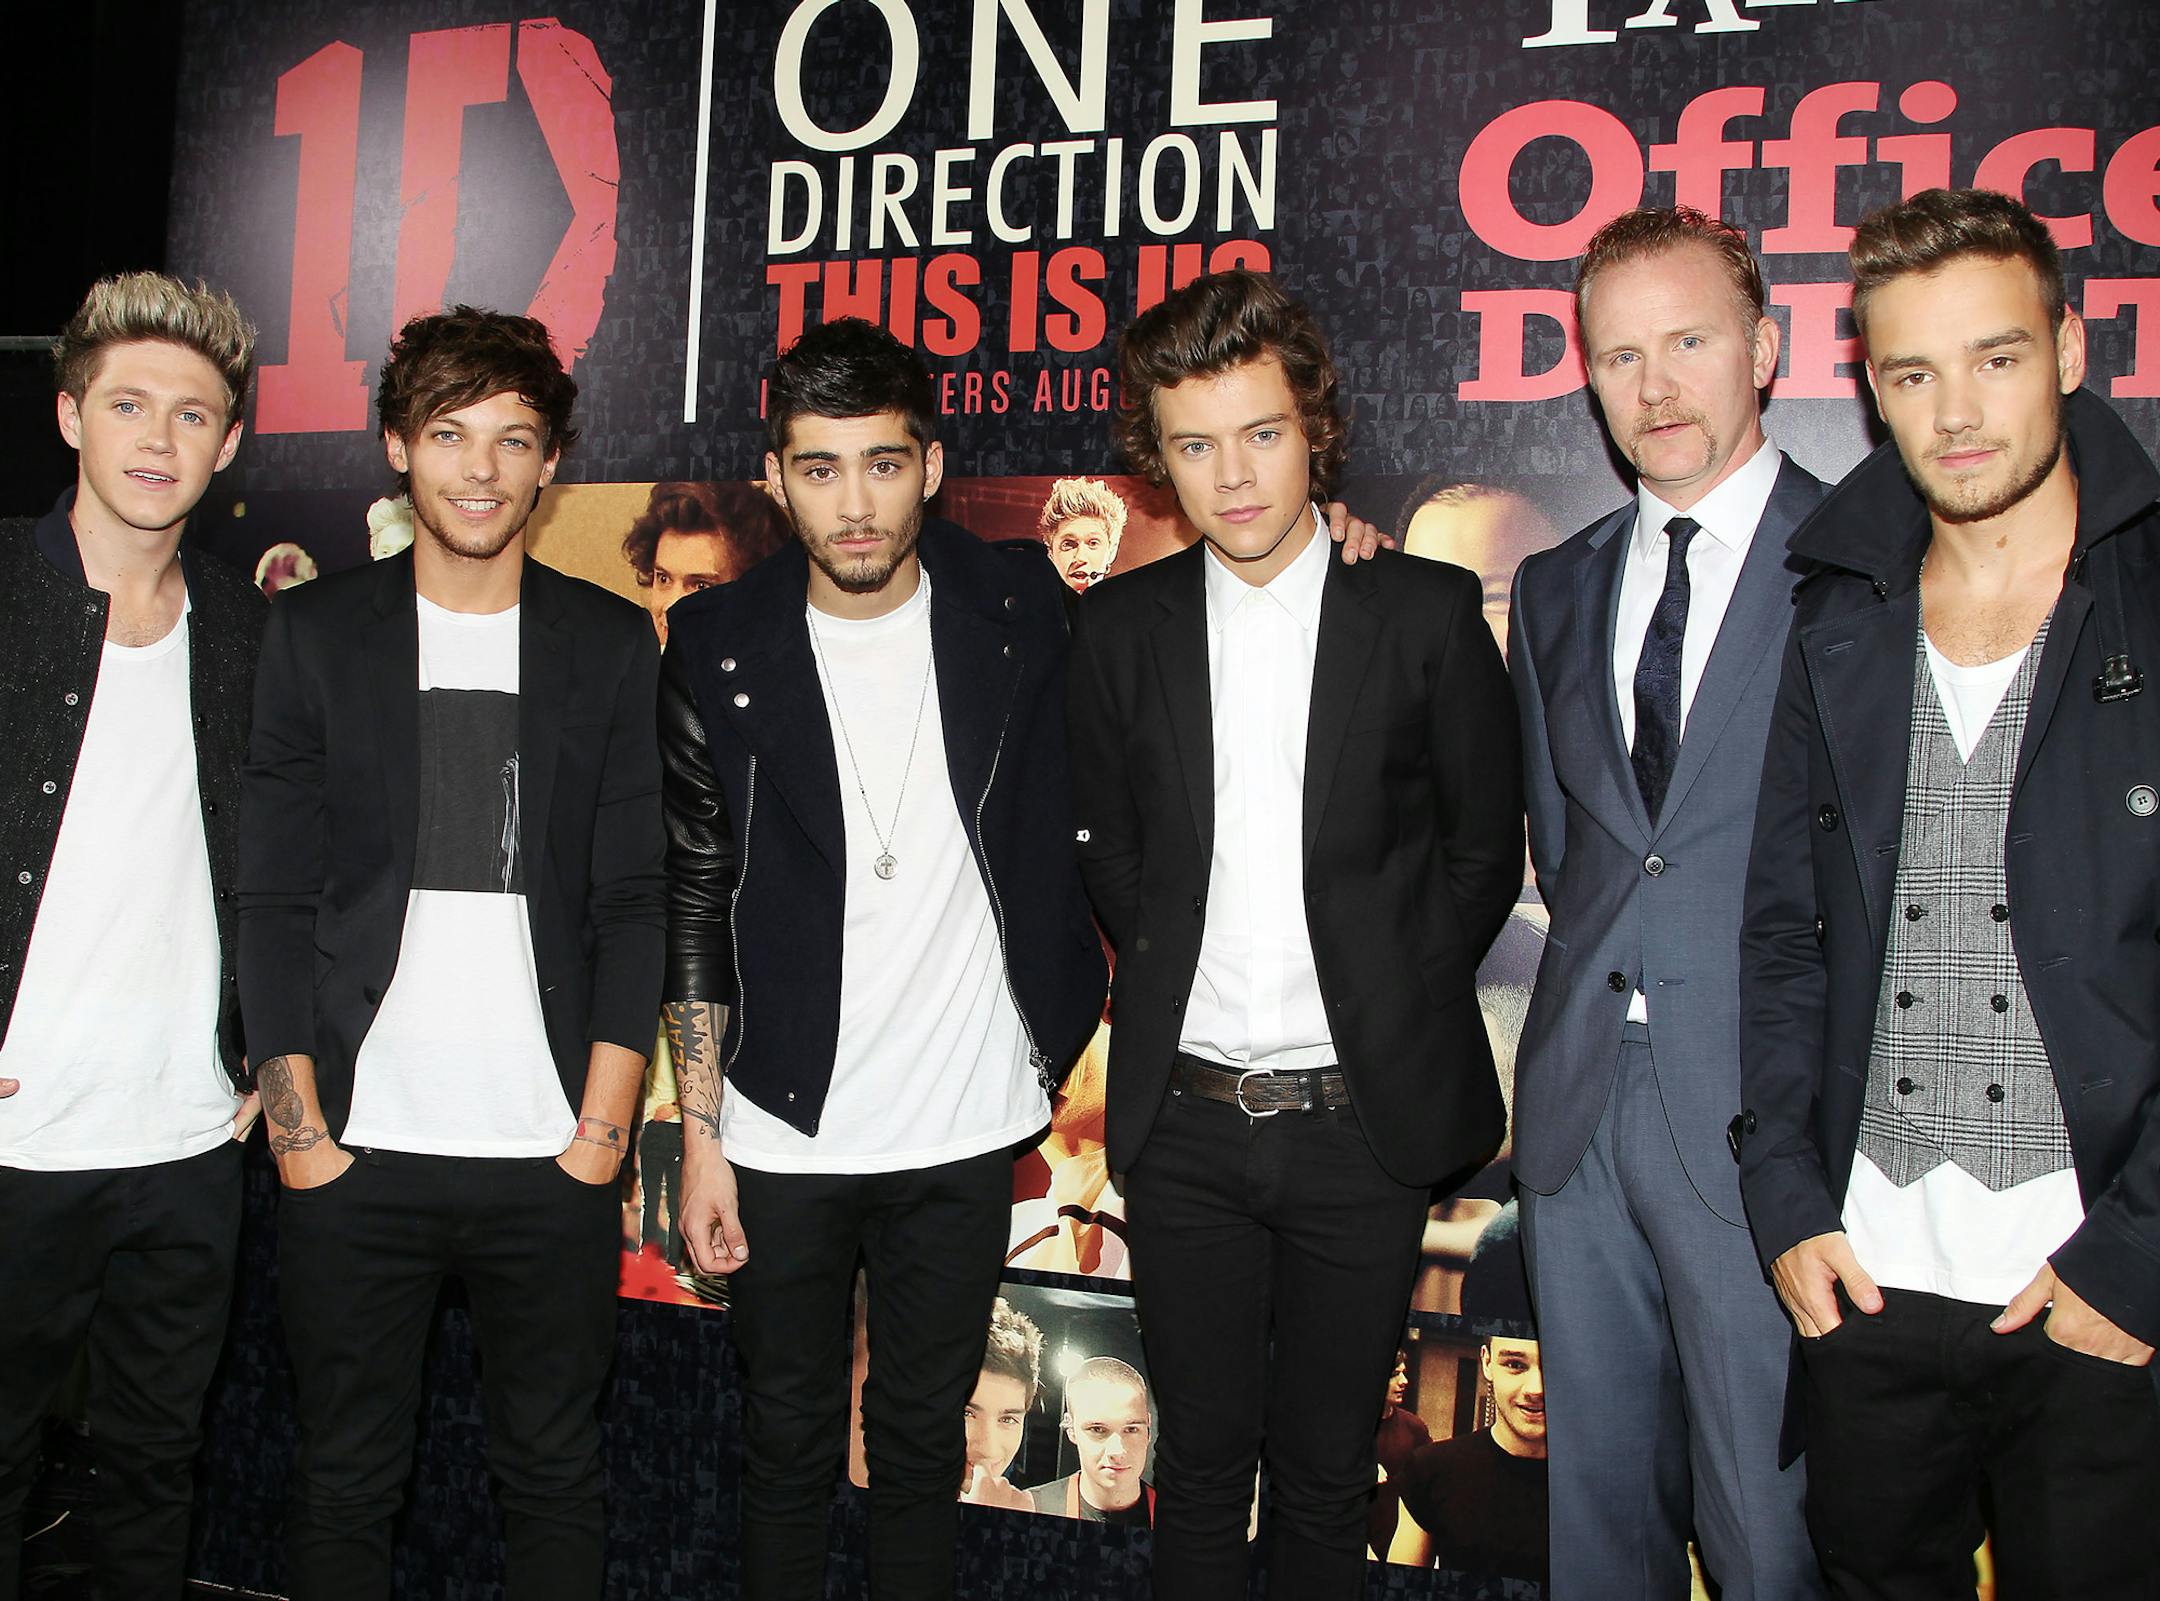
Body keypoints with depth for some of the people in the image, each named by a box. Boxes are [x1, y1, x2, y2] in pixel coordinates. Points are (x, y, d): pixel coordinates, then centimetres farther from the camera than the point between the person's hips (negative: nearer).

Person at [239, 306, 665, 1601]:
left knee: (558, 1480, 10)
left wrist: (605, 1124, -4)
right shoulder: (316, 633, 5)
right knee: (345, 1483, 11)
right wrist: (299, 1125, -4)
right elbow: (274, 898, 2)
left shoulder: (612, 645, 6)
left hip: (552, 1156, 0)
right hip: (356, 1154, 0)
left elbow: (632, 901, 3)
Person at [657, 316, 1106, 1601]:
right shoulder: (721, 650, -5)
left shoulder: (1019, 610, -4)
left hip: (967, 1133, 1)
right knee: (790, 1445, 15)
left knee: (924, 1443, 16)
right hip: (784, 1138, 0)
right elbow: (695, 905, -1)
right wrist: (699, 1136, -3)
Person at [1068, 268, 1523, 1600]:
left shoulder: (1426, 613, -4)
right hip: (1185, 1122, 2)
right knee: (1203, 1459, 14)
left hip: (1360, 1119, -1)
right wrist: (1170, 984, 5)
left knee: (1327, 1468, 13)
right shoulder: (1121, 628, 3)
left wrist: (1392, 1006, 1)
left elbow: (1484, 850, 3)